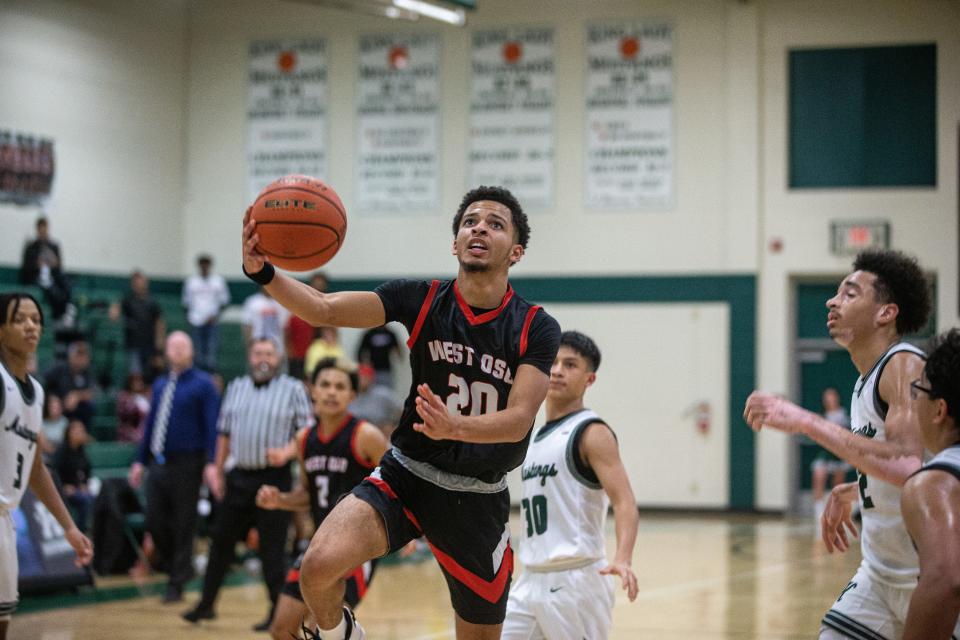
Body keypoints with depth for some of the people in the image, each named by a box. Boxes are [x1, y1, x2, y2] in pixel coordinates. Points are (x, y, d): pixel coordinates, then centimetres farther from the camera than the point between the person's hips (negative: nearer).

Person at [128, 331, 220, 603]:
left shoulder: (203, 384, -4)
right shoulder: (160, 384, 14)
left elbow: (212, 425, -9)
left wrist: (211, 463, -18)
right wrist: (140, 461, 17)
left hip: (186, 463, -6)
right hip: (159, 463, 6)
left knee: (183, 524, 0)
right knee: (155, 521, 4)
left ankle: (177, 584, 7)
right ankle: (176, 567, 24)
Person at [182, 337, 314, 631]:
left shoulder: (293, 389, -1)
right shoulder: (236, 388, 12)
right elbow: (224, 433, 16)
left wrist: (287, 453, -20)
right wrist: (217, 472, 12)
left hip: (273, 477, -4)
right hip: (239, 476, 4)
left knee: (271, 547, -2)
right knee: (221, 540, 8)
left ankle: (278, 611, 7)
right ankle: (206, 603, 19)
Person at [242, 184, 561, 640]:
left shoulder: (536, 329, -8)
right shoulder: (421, 300, -6)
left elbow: (519, 420, -20)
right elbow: (324, 309, -18)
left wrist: (455, 427, -41)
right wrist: (262, 272, -37)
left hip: (479, 499, 1)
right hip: (405, 477, 0)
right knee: (319, 566, -26)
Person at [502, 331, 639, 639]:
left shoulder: (591, 433, -8)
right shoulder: (538, 436, 16)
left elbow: (625, 503, -20)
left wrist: (622, 560, -36)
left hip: (575, 579, -8)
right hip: (531, 579, 8)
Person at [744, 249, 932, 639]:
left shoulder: (905, 367, -17)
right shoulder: (868, 379, 11)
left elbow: (908, 467, -33)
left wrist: (806, 423, -33)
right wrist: (851, 492, 16)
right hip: (880, 574, 9)